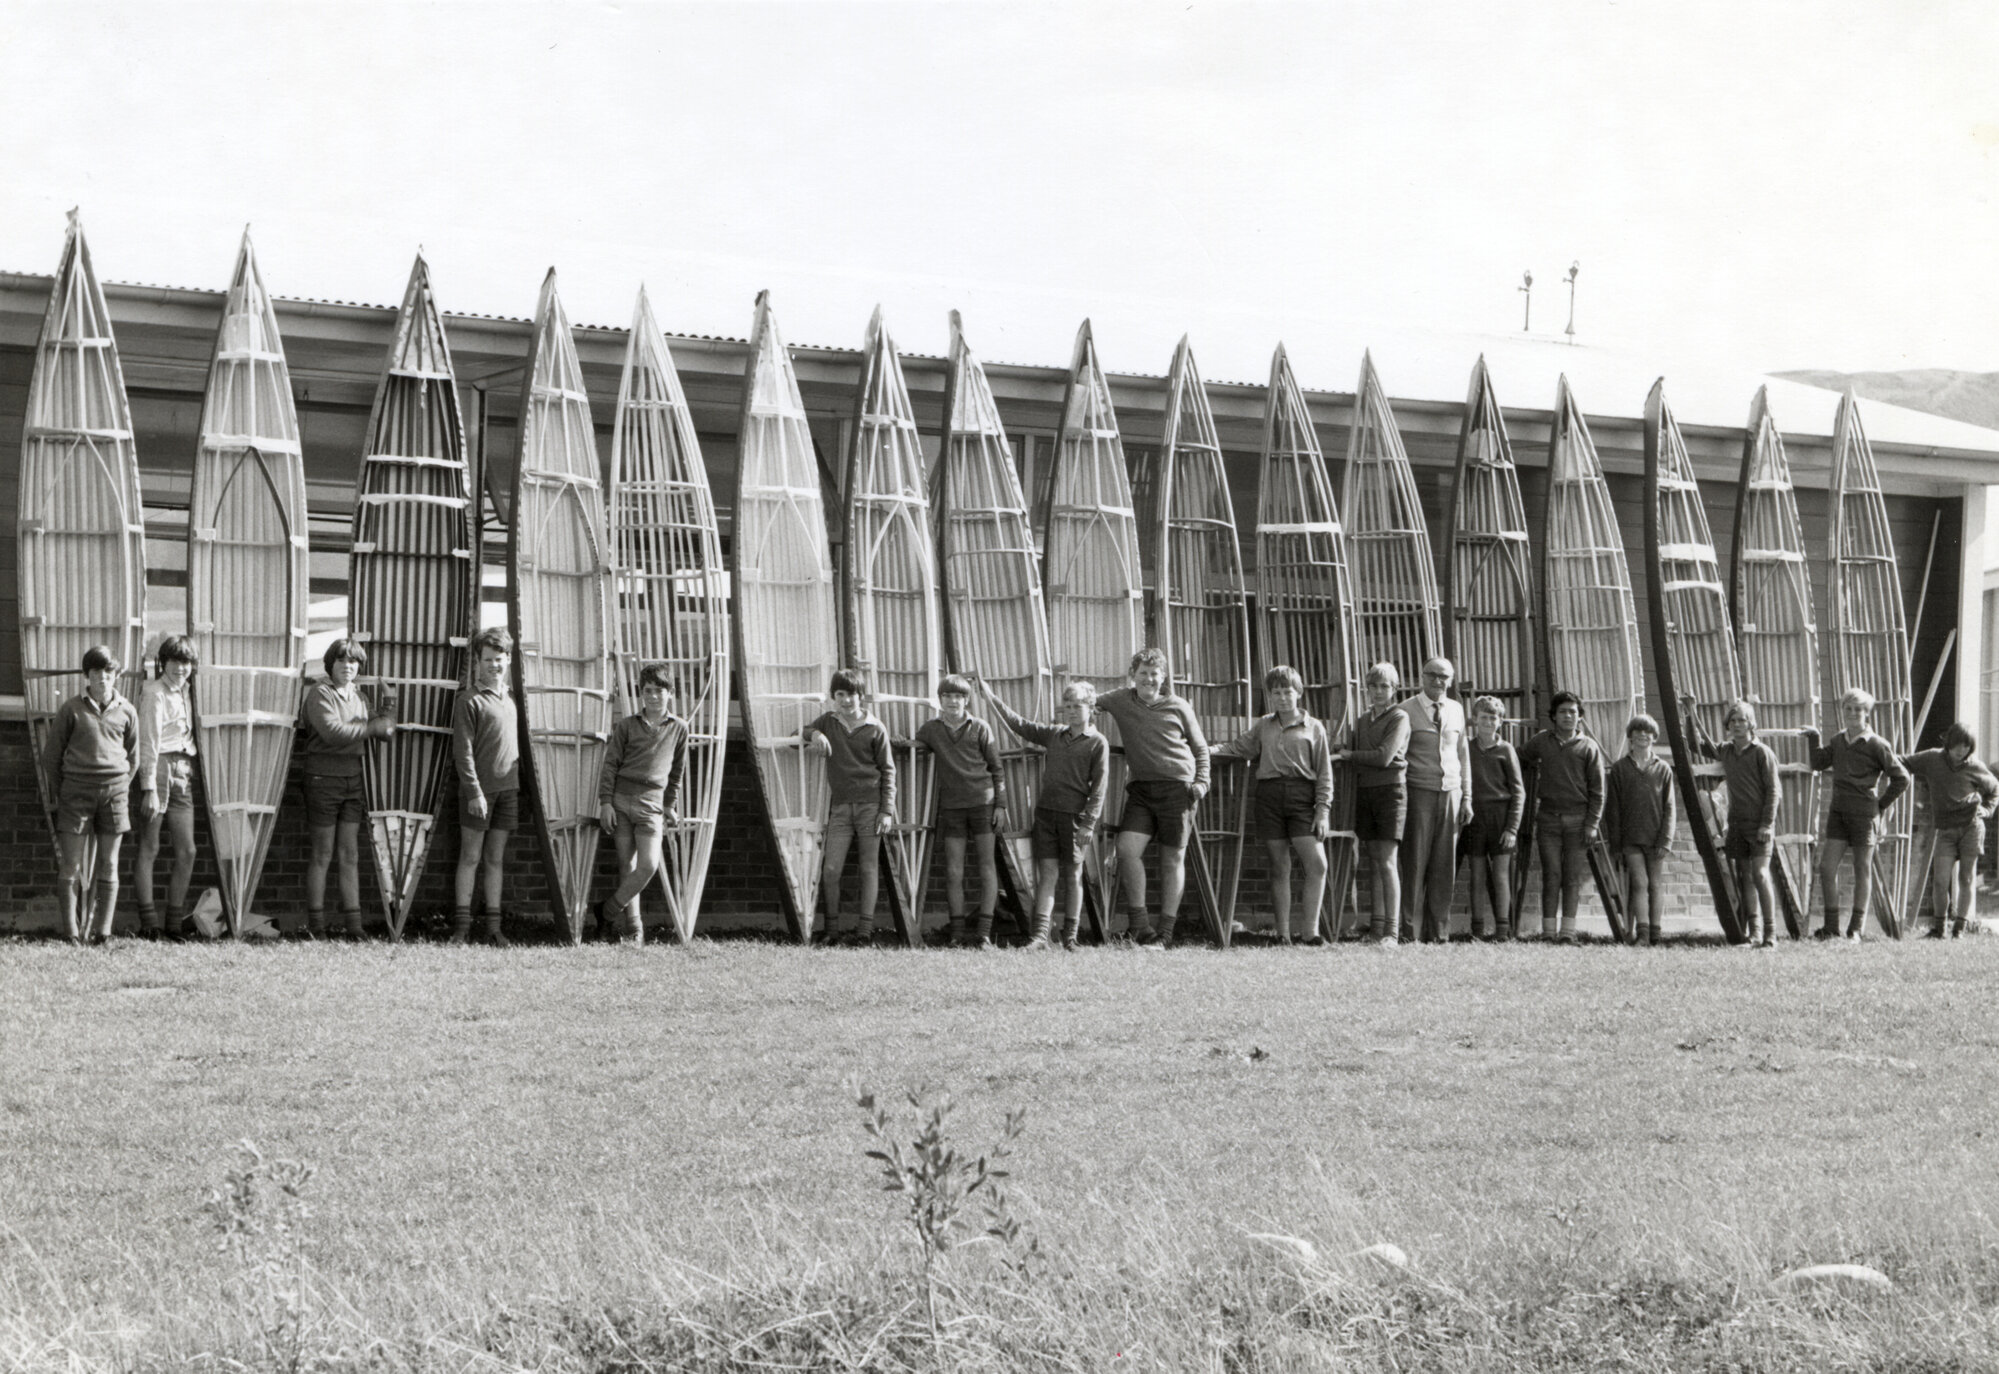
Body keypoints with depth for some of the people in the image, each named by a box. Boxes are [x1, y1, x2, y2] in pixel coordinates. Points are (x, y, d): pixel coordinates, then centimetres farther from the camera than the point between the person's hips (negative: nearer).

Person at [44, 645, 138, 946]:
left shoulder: (126, 712, 7)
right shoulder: (71, 709, 2)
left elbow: (133, 757, 18)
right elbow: (51, 754, 7)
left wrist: (121, 789, 10)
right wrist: (59, 794, 5)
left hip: (113, 791, 2)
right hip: (76, 791, -2)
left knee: (108, 864, 2)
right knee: (72, 865, -4)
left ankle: (101, 932, 6)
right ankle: (71, 931, -1)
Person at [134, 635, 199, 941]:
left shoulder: (183, 693, 18)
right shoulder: (154, 693, -6)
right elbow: (148, 743, -11)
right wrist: (149, 789, -16)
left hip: (183, 774, 8)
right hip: (158, 769, -8)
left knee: (187, 850, 4)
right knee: (149, 849, -4)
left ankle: (174, 923, 8)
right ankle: (148, 923, -4)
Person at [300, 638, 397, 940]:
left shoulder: (360, 697, 15)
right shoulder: (320, 694, -6)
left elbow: (385, 730, 13)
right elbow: (333, 731, -20)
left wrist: (388, 703, -3)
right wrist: (371, 727, -13)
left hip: (353, 779, 6)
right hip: (324, 777, -6)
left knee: (350, 855, 5)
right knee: (322, 854, -1)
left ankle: (353, 923, 6)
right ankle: (315, 924, 4)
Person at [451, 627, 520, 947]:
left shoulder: (510, 699, 15)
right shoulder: (469, 701, -5)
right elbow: (463, 751, -10)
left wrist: (517, 782, 12)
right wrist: (474, 792, -16)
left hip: (508, 789, 5)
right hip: (478, 790, -5)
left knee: (496, 858, 7)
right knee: (470, 856, -3)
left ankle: (493, 925, 7)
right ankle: (462, 924, -1)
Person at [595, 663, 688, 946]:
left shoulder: (678, 728, 10)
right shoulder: (627, 726, 7)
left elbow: (677, 770, 20)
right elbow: (610, 764, 6)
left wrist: (671, 805, 19)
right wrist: (605, 802, -3)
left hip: (651, 802, 1)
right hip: (621, 798, -1)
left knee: (649, 865, -14)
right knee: (627, 865, -3)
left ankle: (608, 912, 2)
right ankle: (634, 930, 3)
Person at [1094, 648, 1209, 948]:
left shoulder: (1179, 707, 5)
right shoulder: (1121, 701, 8)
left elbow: (1200, 748, 13)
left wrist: (1202, 781, 0)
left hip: (1177, 786, -2)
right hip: (1140, 788, 2)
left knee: (1173, 858, 0)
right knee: (1127, 848, -16)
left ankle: (1165, 932, 3)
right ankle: (1138, 921, -8)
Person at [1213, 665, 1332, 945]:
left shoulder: (1313, 728, 8)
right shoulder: (1262, 726, 16)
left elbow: (1324, 774, 6)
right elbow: (1237, 748, 19)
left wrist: (1323, 810, -2)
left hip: (1301, 795, -2)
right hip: (1270, 794, 2)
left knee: (1317, 863, -14)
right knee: (1279, 867, 3)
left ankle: (1311, 931, -10)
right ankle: (1283, 934, 5)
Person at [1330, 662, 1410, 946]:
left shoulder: (1399, 718, -3)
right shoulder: (1362, 721, 18)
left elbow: (1384, 757, -13)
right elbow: (1348, 749, 23)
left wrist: (1347, 755, -4)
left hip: (1390, 790, -6)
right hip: (1364, 792, 6)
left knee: (1387, 862, -13)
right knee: (1374, 862, 5)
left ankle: (1391, 932, -16)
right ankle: (1378, 926, 8)